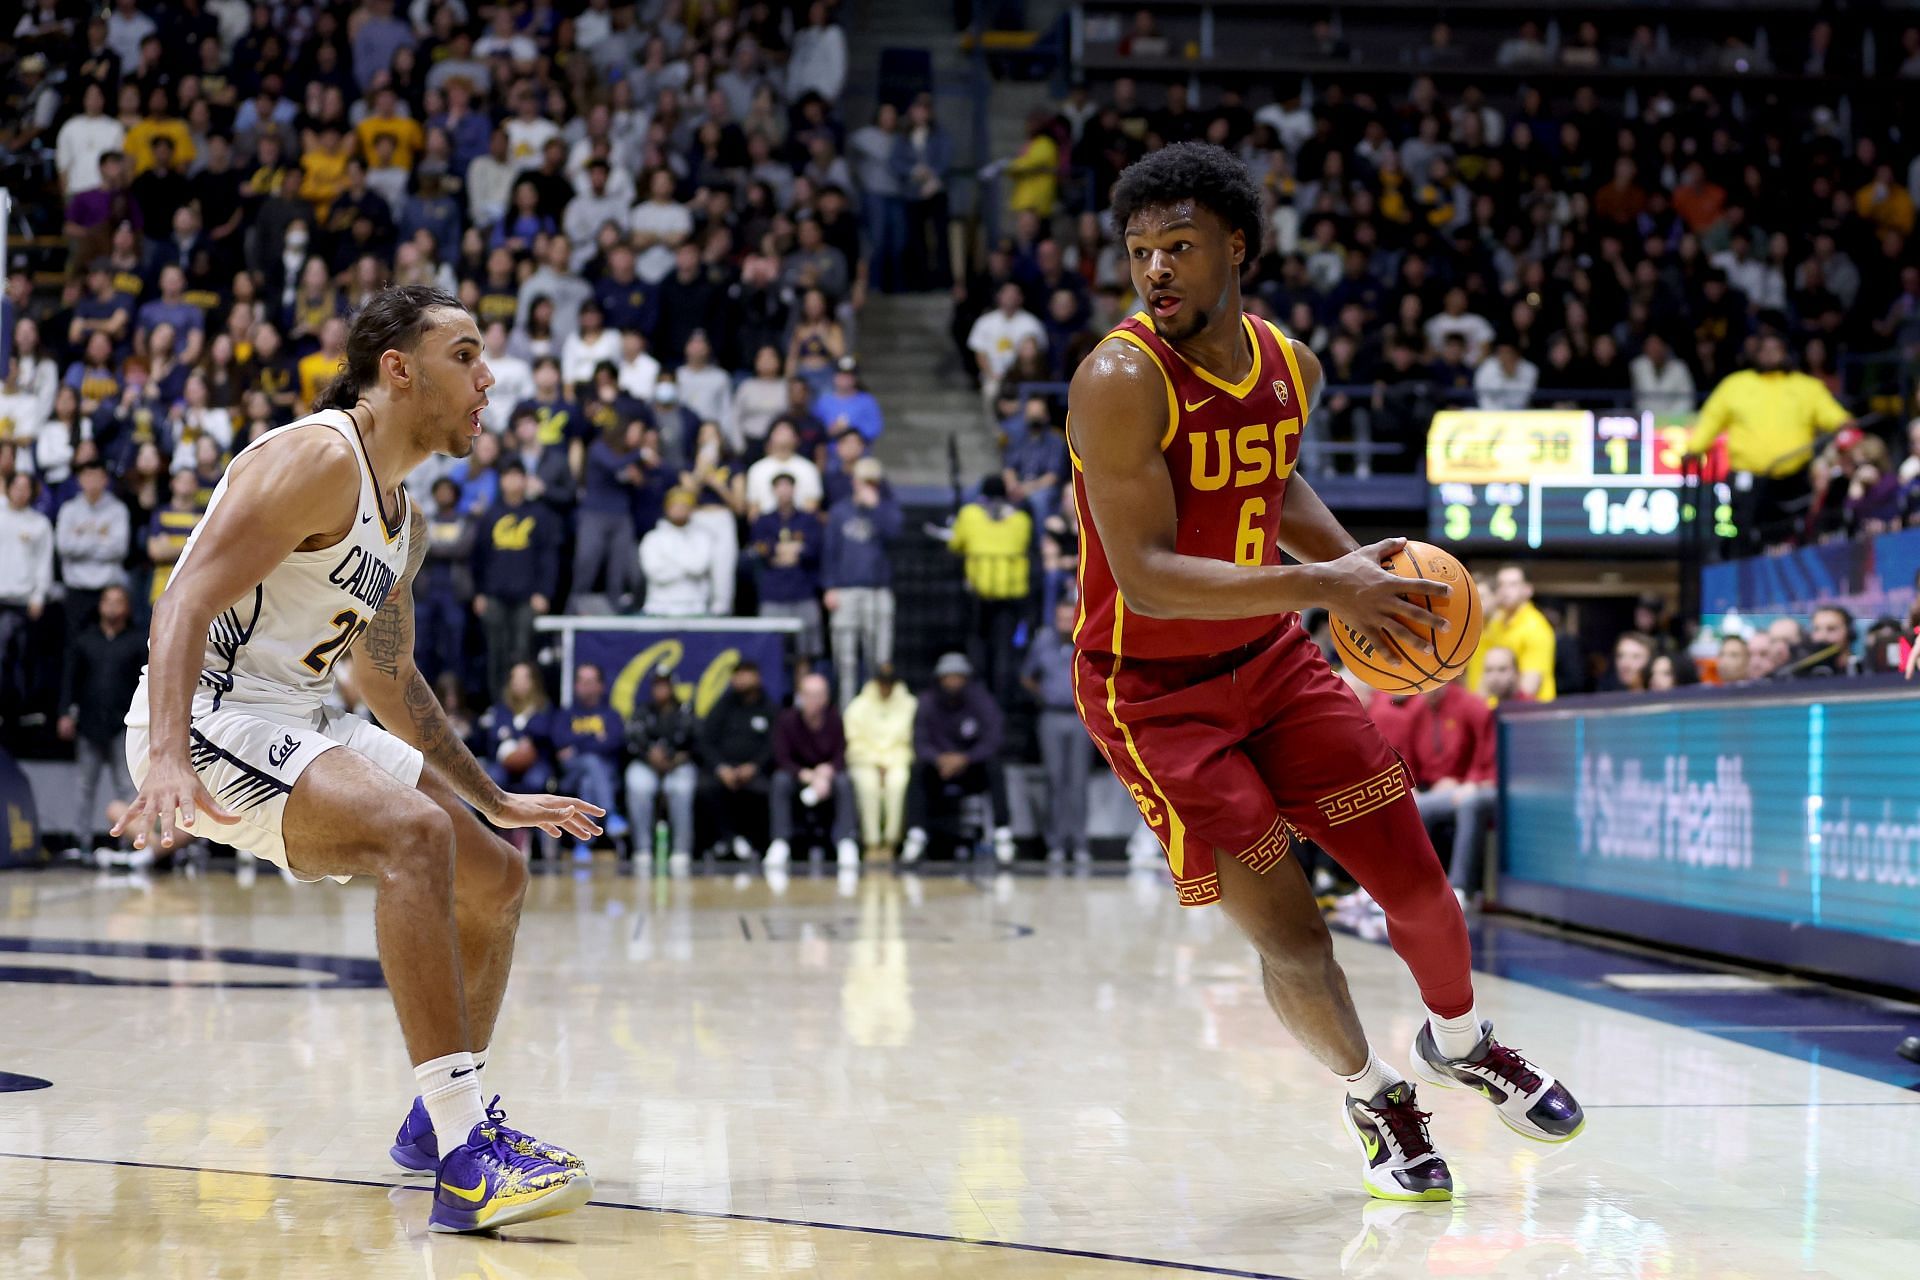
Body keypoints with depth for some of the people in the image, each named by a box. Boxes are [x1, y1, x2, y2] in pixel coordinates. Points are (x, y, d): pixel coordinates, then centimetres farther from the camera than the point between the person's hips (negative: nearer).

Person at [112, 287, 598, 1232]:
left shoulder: (403, 522, 15)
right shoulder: (317, 460, -15)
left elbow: (387, 676, 28)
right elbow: (185, 604, -25)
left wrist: (495, 799, 31)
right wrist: (167, 758, -39)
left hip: (296, 724, 10)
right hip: (210, 720, -10)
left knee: (496, 880, 10)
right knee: (414, 832, -31)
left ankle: (439, 1121, 27)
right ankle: (465, 1156, -32)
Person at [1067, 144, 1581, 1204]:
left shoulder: (1288, 366, -1)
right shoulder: (1120, 382, -23)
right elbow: (1144, 577, -30)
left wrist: (1361, 566, 3)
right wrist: (1318, 586, -37)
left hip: (1272, 660, 6)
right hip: (1151, 689, -5)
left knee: (1417, 886, 5)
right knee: (1288, 934, -9)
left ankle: (1459, 1041, 38)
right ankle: (1370, 1095, 21)